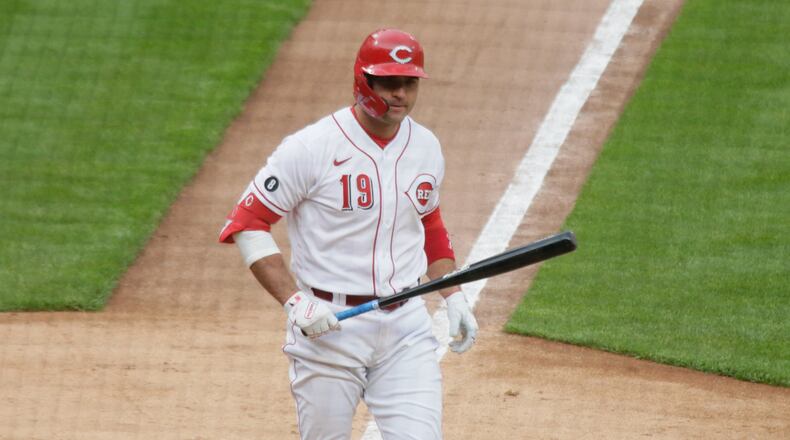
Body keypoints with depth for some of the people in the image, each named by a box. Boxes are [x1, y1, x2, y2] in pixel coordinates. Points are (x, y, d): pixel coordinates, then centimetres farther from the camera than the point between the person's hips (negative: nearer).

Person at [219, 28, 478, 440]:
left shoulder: (425, 148, 7)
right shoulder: (312, 147, -12)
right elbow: (246, 224, -10)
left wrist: (453, 296, 11)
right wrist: (294, 301, -20)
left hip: (407, 325, 4)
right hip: (327, 326, -4)